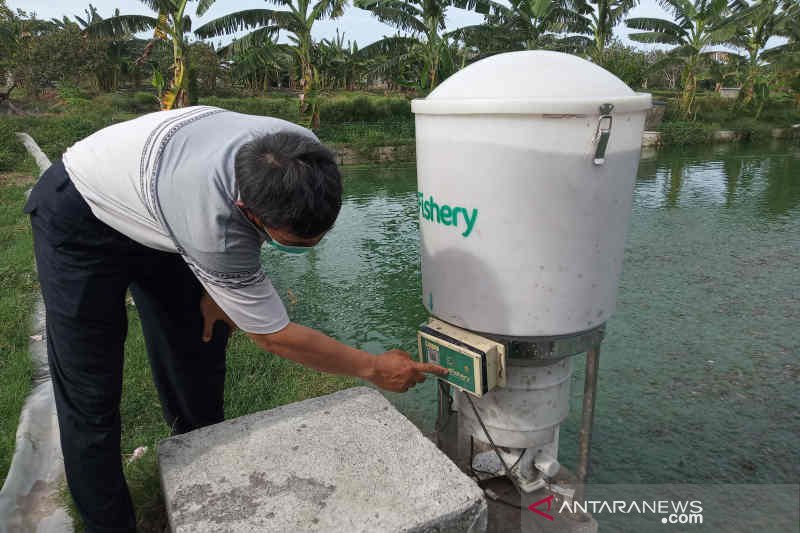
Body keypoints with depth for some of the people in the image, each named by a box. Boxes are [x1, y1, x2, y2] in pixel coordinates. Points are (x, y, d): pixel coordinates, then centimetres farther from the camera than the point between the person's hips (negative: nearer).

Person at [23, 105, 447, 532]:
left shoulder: (301, 154, -24)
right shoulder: (212, 224, -42)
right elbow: (273, 336, -28)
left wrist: (219, 287, -4)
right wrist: (374, 369, -19)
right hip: (81, 219, -6)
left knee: (200, 345, 7)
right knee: (90, 392, -8)